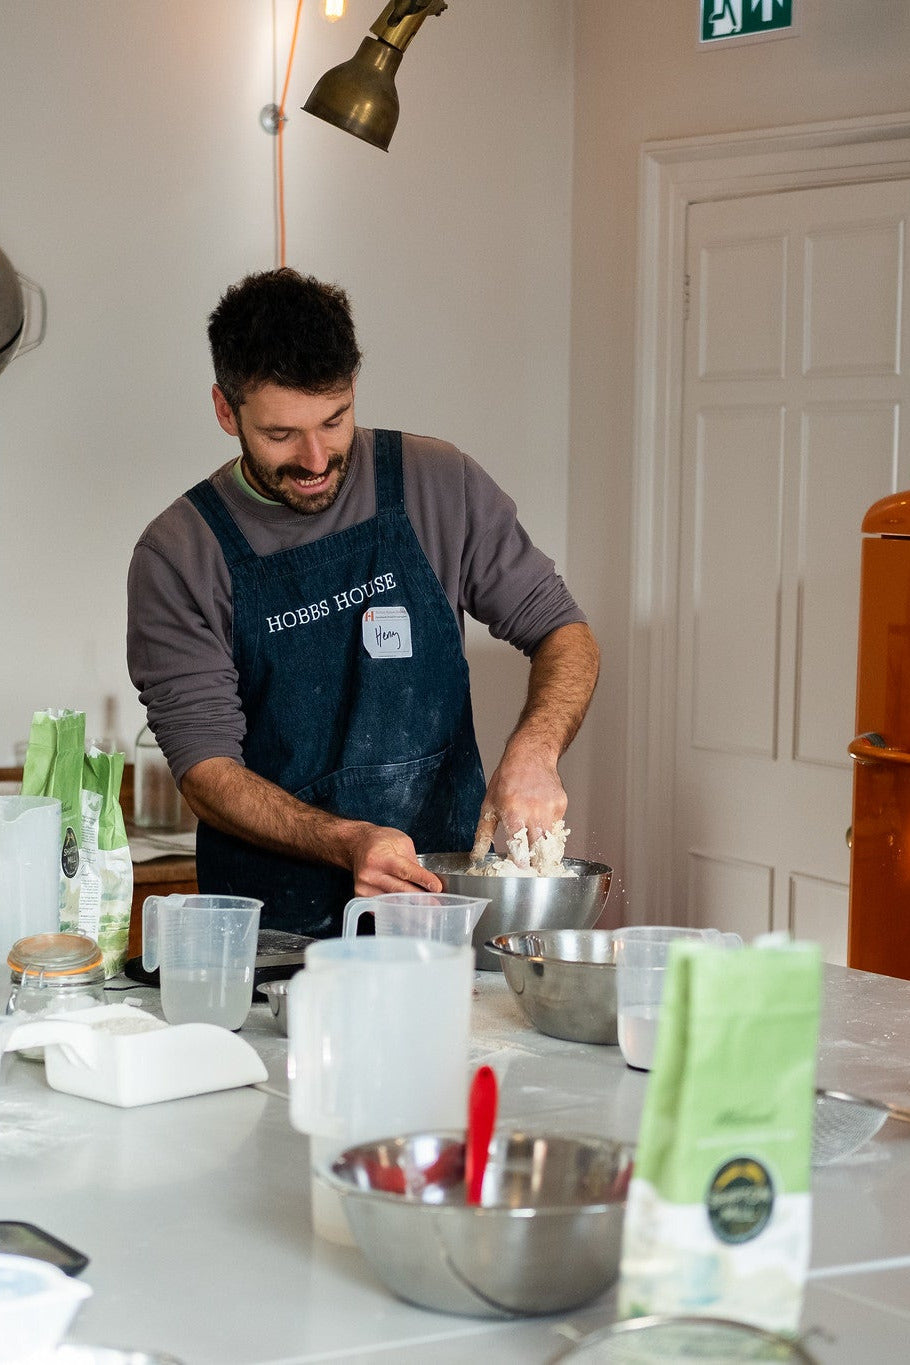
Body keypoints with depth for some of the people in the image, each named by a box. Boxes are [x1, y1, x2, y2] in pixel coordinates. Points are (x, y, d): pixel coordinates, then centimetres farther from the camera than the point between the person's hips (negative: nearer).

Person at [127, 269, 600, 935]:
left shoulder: (439, 486, 3)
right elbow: (205, 766, -7)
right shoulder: (178, 556, -3)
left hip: (449, 882, 1)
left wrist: (532, 754, -13)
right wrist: (346, 842, -25)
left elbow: (563, 632, 9)